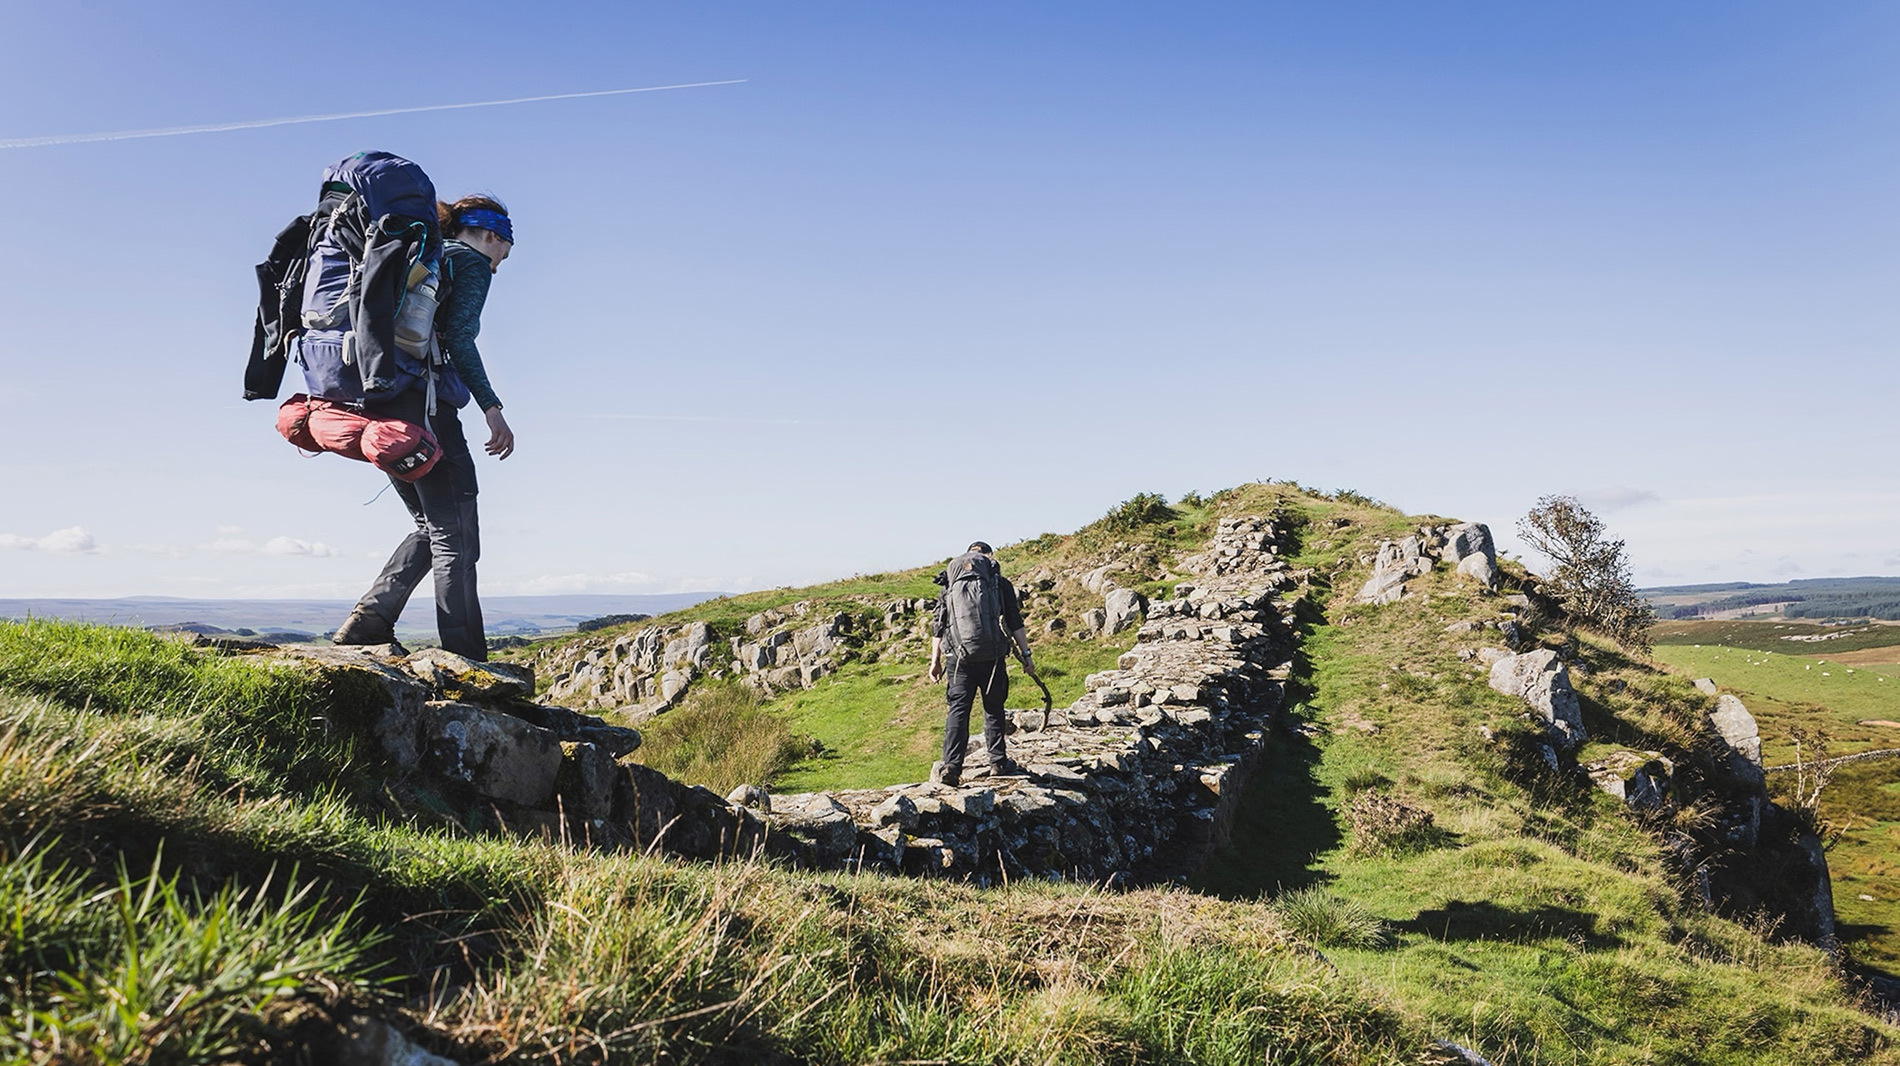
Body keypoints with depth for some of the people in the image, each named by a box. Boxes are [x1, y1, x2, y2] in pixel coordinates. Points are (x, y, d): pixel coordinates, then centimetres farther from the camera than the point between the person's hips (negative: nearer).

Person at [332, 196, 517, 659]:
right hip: (422, 403, -8)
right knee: (456, 538, -5)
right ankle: (466, 662, -8)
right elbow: (459, 338, -13)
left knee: (432, 526, 18)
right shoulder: (472, 262, 2)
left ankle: (370, 619, 3)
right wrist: (491, 407, -17)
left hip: (375, 401, 8)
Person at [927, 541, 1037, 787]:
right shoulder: (1000, 583, 5)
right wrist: (1026, 654, 5)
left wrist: (935, 660, 16)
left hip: (958, 658, 1)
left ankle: (951, 767, -4)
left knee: (958, 710, 3)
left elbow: (939, 626, 11)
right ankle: (998, 763, 18)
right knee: (993, 709, 12)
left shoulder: (950, 585, 12)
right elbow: (1015, 623, 1)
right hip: (992, 657, -1)